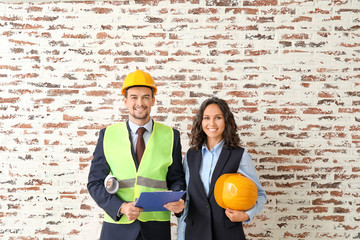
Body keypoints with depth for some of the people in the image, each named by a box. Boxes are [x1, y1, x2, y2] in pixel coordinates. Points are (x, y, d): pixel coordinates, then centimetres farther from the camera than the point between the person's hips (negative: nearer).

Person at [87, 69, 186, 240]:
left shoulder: (170, 136, 3)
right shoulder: (108, 135, 2)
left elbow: (176, 178, 8)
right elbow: (95, 182, 1)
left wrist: (177, 200, -13)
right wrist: (121, 207, -14)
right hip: (117, 226, 0)